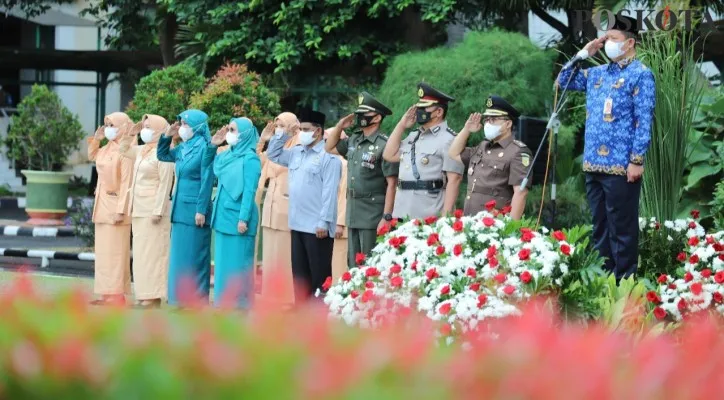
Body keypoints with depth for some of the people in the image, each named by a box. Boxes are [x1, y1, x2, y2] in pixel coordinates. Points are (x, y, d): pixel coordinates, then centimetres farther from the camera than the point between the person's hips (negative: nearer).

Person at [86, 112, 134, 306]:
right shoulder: (107, 148, 10)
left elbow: (127, 183, -18)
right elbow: (92, 156, 31)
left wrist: (120, 210, -22)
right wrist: (96, 139, 14)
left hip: (116, 205, -9)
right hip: (103, 204, 9)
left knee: (114, 251, -7)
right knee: (104, 250, 10)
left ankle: (117, 294, -5)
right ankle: (108, 293, 14)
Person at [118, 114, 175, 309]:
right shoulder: (142, 150, 14)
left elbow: (165, 184, -16)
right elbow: (124, 150, 32)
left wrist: (158, 211, -21)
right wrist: (131, 133, 15)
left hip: (153, 210, -9)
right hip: (139, 210, 9)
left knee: (151, 253, -8)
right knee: (140, 253, 9)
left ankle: (154, 297, -6)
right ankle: (143, 296, 12)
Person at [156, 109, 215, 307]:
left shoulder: (204, 148, -11)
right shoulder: (183, 148, 11)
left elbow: (207, 181, -14)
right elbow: (162, 155, 28)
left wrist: (201, 210, -17)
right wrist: (167, 136, 12)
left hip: (195, 210, -8)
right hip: (180, 209, 8)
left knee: (194, 255, -4)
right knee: (179, 254, 9)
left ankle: (198, 299, 1)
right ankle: (182, 297, 14)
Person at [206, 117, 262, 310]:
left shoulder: (250, 159, -11)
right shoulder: (226, 155, 10)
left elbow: (249, 191, -15)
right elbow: (206, 164, 27)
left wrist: (243, 218, -20)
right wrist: (213, 144, 11)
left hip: (237, 218, -8)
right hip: (223, 216, 8)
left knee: (237, 263, -3)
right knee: (223, 262, 11)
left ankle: (240, 305, 1)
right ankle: (224, 304, 17)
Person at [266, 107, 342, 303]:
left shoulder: (328, 156, -11)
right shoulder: (296, 152, 15)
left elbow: (330, 192, -16)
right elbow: (273, 155, 29)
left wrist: (324, 221, -21)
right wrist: (283, 134, 14)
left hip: (317, 226, -8)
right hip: (298, 224, 8)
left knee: (319, 276, -3)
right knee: (300, 274, 12)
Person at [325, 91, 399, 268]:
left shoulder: (384, 145, -13)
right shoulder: (353, 141, 10)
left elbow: (391, 184, -15)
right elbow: (329, 147, 27)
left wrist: (386, 217, -20)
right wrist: (340, 125, 12)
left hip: (373, 217, -8)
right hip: (353, 215, 8)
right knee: (353, 266, 13)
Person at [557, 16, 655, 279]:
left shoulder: (640, 75, -7)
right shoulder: (597, 73, 15)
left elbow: (644, 122, -12)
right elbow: (563, 82, 23)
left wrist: (637, 160, -17)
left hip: (620, 166, -8)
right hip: (593, 163, 8)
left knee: (622, 226, -4)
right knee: (599, 225, 13)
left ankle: (623, 280, 0)